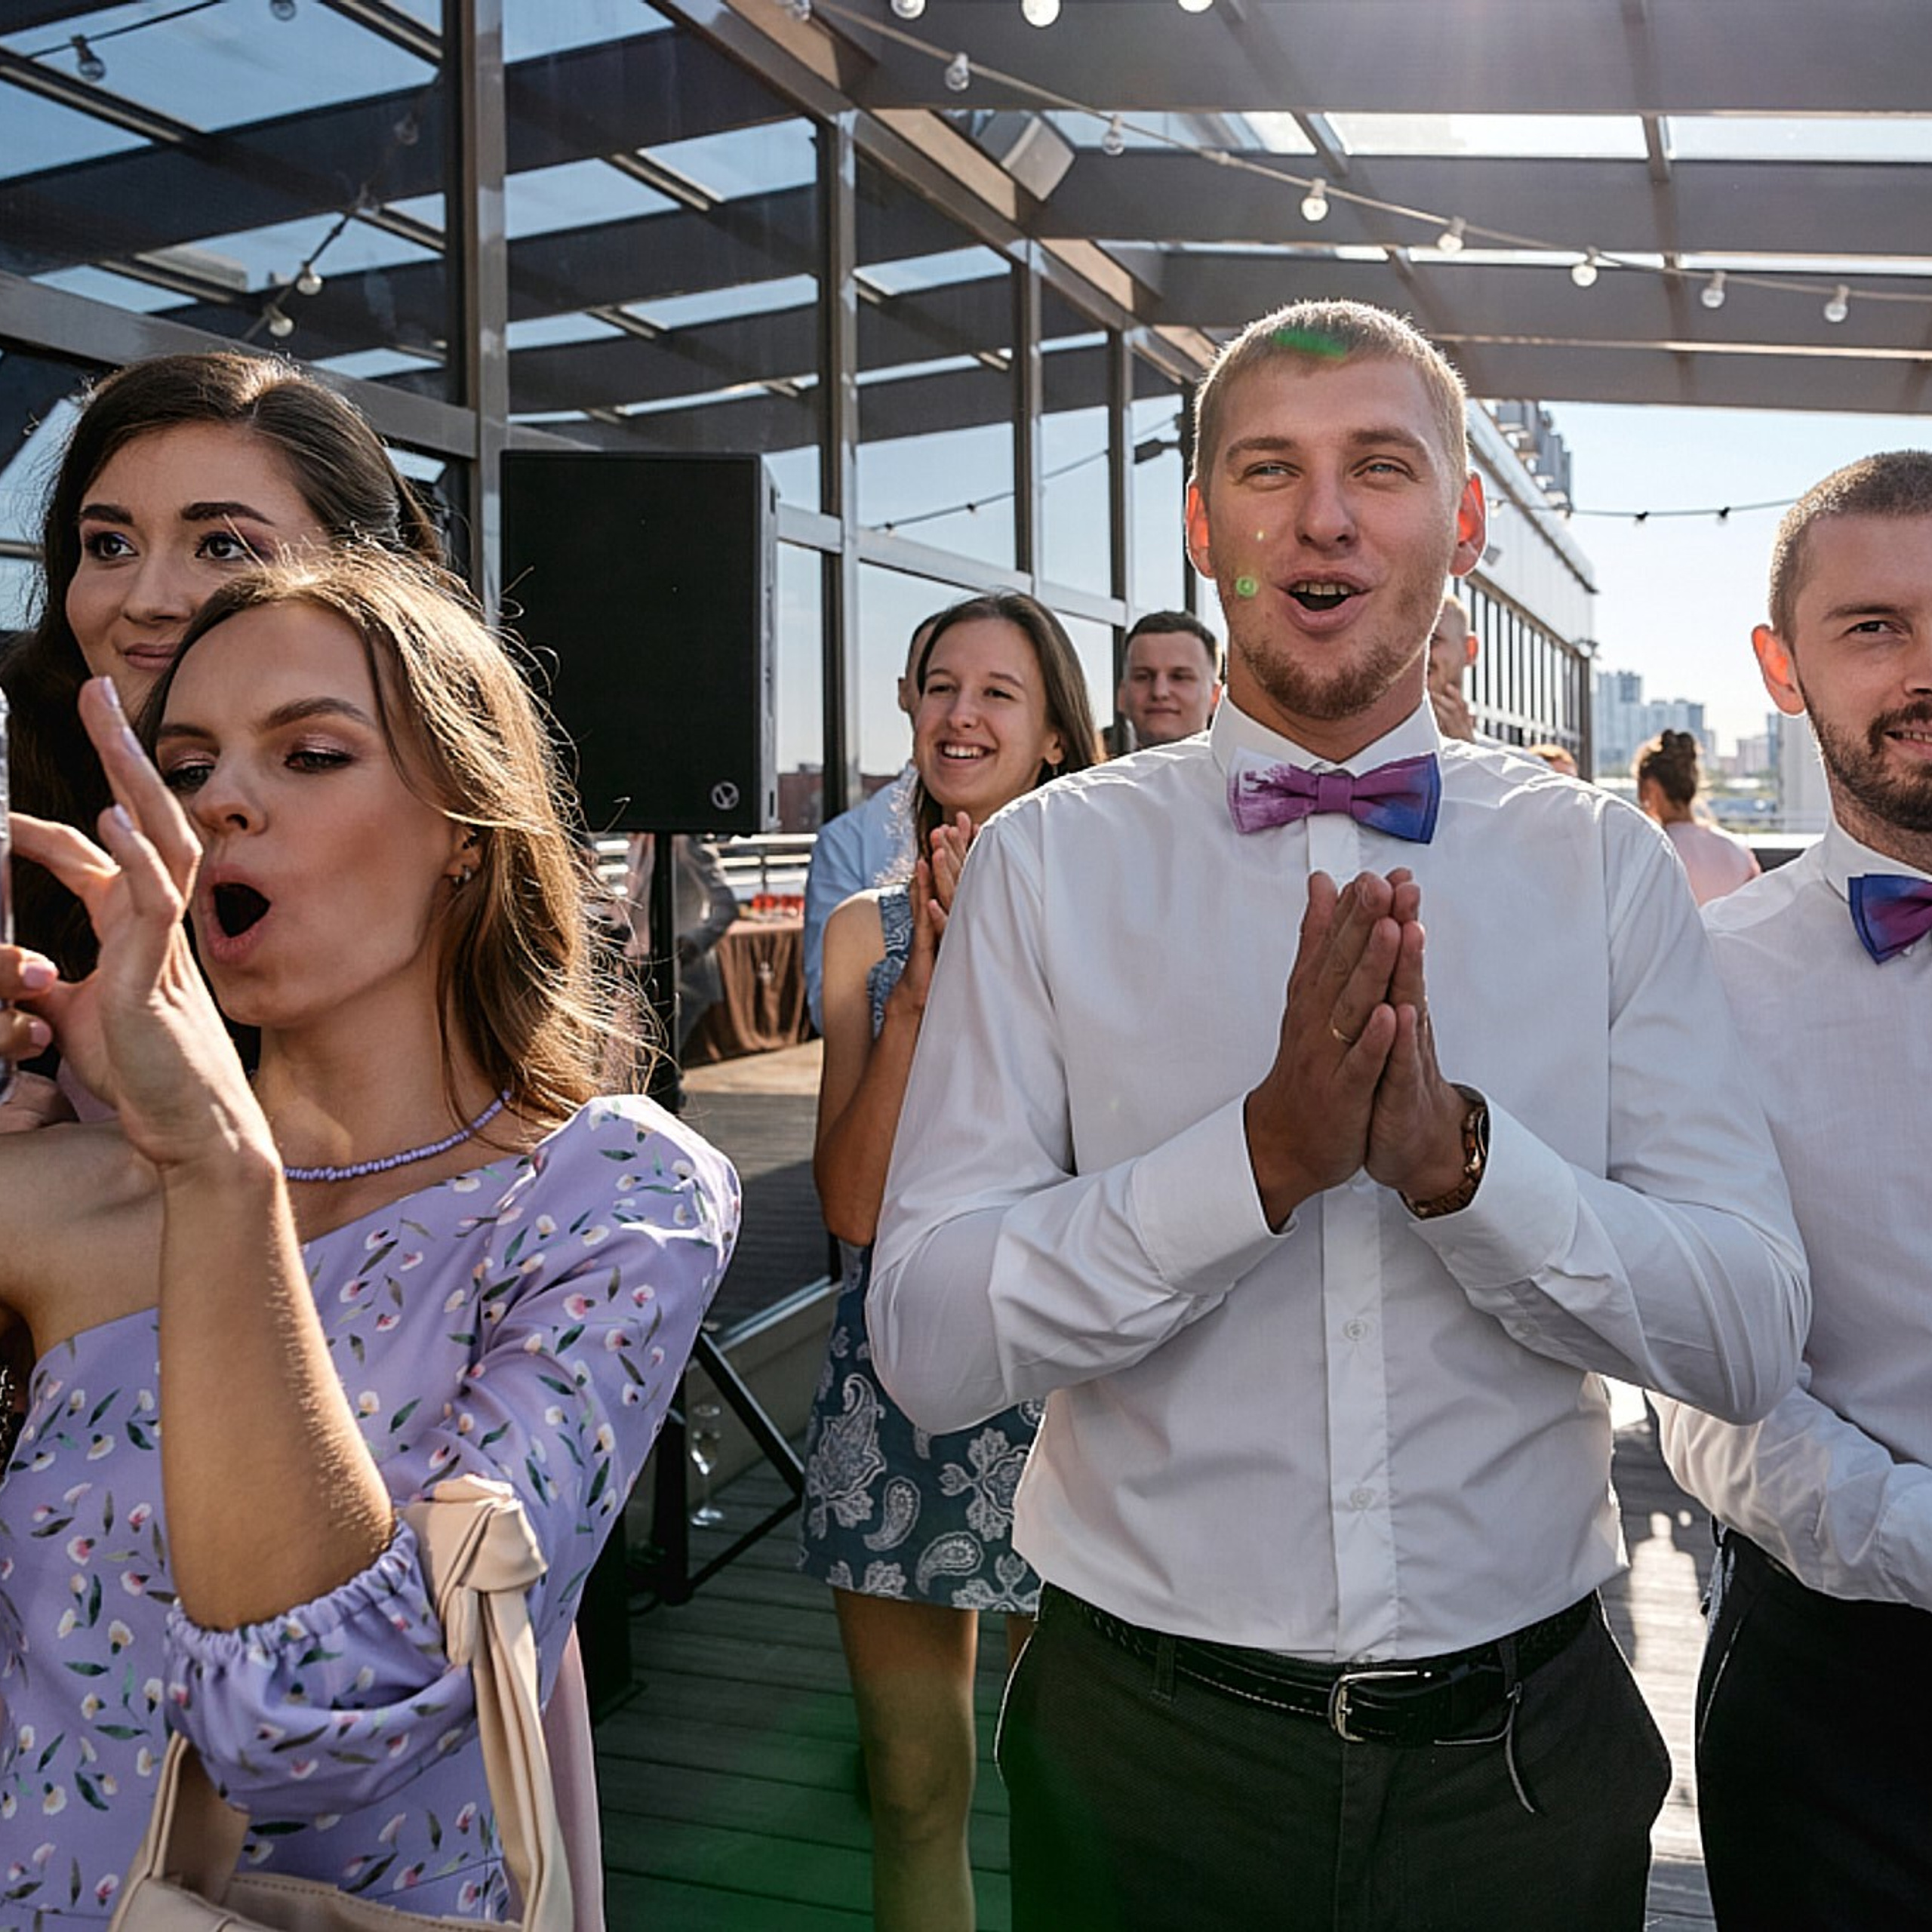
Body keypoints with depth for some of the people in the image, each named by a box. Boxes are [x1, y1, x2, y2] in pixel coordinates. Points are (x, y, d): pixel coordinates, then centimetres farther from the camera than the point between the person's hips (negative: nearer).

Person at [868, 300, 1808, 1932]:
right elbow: (927, 1341, -14)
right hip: (1152, 1749, -1)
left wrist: (1457, 1153, -24)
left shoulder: (1607, 865, -2)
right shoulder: (1051, 859, -7)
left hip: (1524, 1753, 2)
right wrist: (1264, 1152, -26)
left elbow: (1754, 1340, -8)